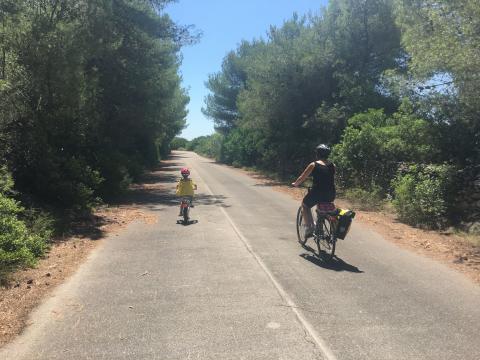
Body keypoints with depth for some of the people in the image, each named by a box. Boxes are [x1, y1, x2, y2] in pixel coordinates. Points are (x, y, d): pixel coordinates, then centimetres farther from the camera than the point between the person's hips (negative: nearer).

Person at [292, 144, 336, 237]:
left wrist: (295, 184, 22)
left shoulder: (313, 165, -3)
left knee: (305, 206, 22)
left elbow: (302, 178, 3)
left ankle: (309, 227, 6)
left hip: (317, 193, -4)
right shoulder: (332, 165, 8)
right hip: (331, 195, 5)